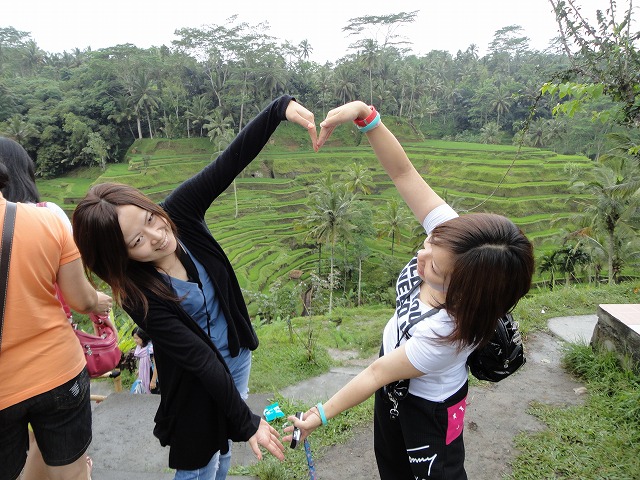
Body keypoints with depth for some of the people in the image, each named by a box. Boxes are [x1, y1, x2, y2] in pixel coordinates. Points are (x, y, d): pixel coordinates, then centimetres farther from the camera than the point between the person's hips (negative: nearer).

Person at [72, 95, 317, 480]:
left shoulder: (180, 212, -19)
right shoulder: (140, 298, -28)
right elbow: (200, 360, -28)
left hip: (237, 352, 5)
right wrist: (248, 422, -23)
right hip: (197, 380, -4)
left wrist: (282, 107, -38)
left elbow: (232, 160, -26)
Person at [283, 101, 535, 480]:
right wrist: (365, 115, -42)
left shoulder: (448, 331, -41)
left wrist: (320, 416, -16)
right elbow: (402, 170, -28)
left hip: (426, 410, -6)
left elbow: (377, 373, -28)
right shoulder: (455, 236, -28)